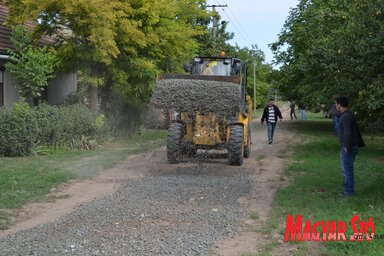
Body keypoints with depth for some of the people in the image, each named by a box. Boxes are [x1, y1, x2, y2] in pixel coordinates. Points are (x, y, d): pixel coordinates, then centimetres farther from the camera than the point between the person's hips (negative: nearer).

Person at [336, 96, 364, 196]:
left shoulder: (346, 116, -20)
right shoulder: (350, 115, 12)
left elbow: (348, 133, -25)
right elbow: (356, 131, 19)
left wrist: (347, 147, -22)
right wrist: (360, 143, 24)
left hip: (347, 149, -10)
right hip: (350, 147, 10)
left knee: (347, 170, -1)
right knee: (346, 169, 16)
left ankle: (349, 191, 6)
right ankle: (348, 190, 22)